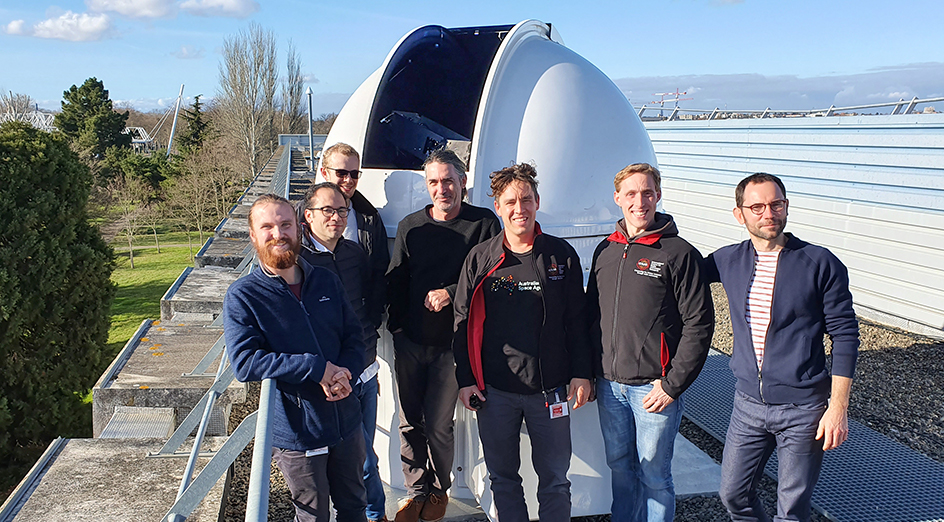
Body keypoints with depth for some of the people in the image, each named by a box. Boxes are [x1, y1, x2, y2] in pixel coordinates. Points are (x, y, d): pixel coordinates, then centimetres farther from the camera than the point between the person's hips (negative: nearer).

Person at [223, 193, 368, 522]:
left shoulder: (326, 281, 4)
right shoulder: (242, 296, -10)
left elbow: (354, 334, 8)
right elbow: (244, 362, -21)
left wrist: (344, 373, -15)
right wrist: (317, 367, -25)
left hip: (346, 420, 4)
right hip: (296, 434, -4)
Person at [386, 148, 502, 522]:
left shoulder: (483, 224, -3)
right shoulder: (410, 226, 8)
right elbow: (395, 281, 12)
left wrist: (450, 293, -14)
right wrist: (396, 324, 5)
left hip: (452, 343, -3)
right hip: (410, 340, 4)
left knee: (438, 424, -2)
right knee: (410, 422, 9)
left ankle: (439, 489, 23)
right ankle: (417, 491, 28)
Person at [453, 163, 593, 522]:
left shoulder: (562, 255, 0)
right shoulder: (480, 259, 0)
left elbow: (577, 320, 4)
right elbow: (463, 322, 4)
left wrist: (582, 374, 1)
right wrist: (465, 379, 0)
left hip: (550, 390, 0)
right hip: (494, 391, 1)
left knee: (554, 479, 11)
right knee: (502, 477, 14)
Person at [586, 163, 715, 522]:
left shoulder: (679, 253, -8)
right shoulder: (605, 250, 8)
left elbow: (699, 324, -10)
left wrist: (672, 385, -13)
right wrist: (588, 372, 9)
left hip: (653, 387, -5)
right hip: (608, 385, 5)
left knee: (654, 475, 7)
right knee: (619, 467, 18)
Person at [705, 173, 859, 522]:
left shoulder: (821, 264, -9)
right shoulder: (729, 261, 1)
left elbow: (845, 336, -7)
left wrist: (838, 406, -11)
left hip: (803, 410, -4)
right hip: (748, 404, 4)